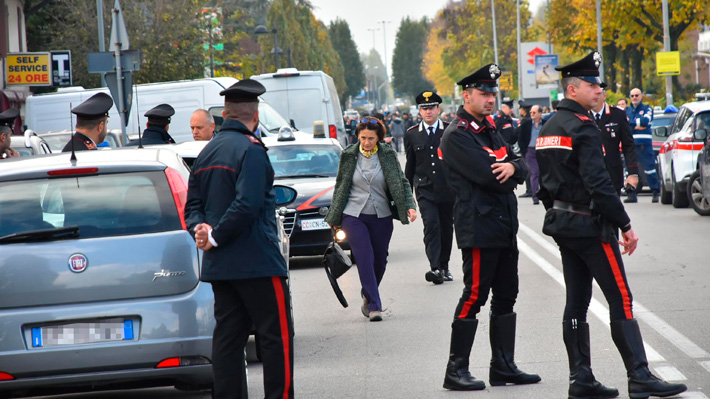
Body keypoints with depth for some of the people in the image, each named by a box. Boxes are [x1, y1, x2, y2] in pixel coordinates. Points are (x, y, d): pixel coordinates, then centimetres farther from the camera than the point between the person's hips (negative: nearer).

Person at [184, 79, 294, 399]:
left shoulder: (207, 152, 13)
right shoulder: (250, 150, -13)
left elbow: (193, 204, 12)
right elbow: (247, 204, -23)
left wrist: (201, 228, -6)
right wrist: (215, 237, -15)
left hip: (218, 264, 8)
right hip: (257, 263, -8)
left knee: (228, 336, 8)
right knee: (276, 336, -2)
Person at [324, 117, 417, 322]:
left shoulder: (388, 155, -1)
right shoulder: (349, 155, 0)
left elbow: (401, 182, 2)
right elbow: (340, 186, 9)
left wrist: (409, 206, -14)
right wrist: (335, 218, 12)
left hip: (381, 216, 1)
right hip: (354, 216, -1)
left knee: (380, 260, 9)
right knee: (365, 259, -12)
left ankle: (368, 296, 34)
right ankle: (374, 306, -13)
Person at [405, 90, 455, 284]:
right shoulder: (412, 134, 6)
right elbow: (410, 165, 13)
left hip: (448, 189, 1)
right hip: (425, 189, -1)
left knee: (446, 228, 9)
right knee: (431, 225, -16)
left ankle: (444, 267, 23)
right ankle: (435, 268, -24)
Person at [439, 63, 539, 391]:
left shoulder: (490, 129, 17)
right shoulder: (457, 136, -11)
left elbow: (522, 167, 10)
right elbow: (488, 176, -21)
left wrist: (512, 167, -13)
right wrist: (509, 174, 0)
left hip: (504, 227, 9)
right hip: (478, 226, -9)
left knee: (506, 296, 11)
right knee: (474, 295, -8)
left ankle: (503, 366, 17)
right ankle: (456, 370, -3)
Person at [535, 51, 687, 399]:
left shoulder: (548, 129, 13)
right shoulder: (583, 128, -16)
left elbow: (544, 184, 18)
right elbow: (598, 183, -22)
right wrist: (625, 224, -17)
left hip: (562, 223, 9)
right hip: (590, 225, -9)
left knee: (577, 302, 9)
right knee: (621, 300, -7)